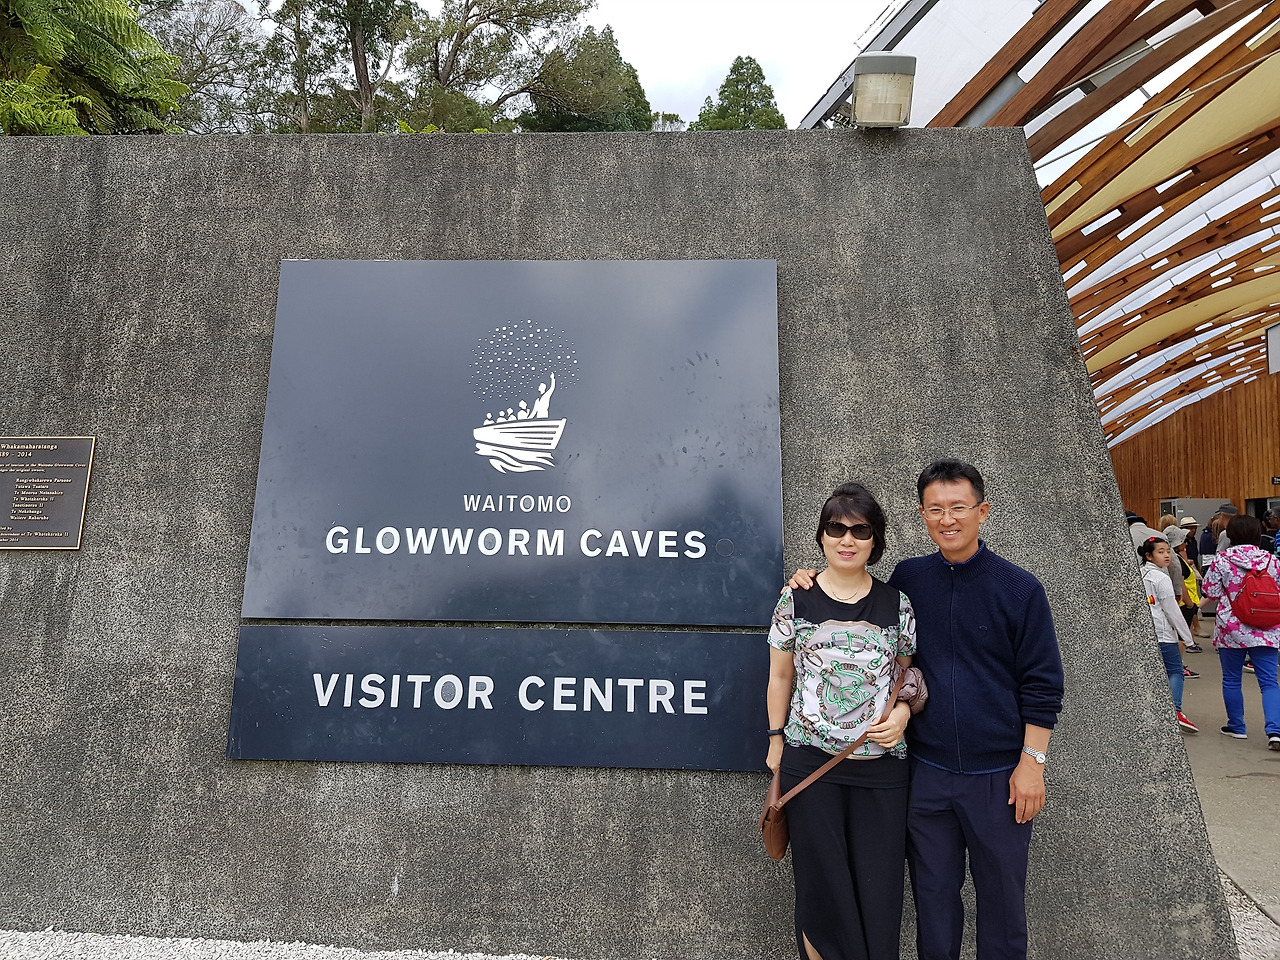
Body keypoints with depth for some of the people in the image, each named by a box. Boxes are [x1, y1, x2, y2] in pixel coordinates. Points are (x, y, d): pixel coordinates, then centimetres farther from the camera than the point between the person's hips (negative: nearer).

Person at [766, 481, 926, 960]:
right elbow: (781, 676, 7)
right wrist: (776, 740, 7)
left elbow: (907, 672, 13)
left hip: (882, 762, 1)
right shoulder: (795, 600, 0)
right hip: (810, 760, -1)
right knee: (822, 884, 8)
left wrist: (903, 710, -6)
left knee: (879, 887, 6)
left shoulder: (897, 605, 3)